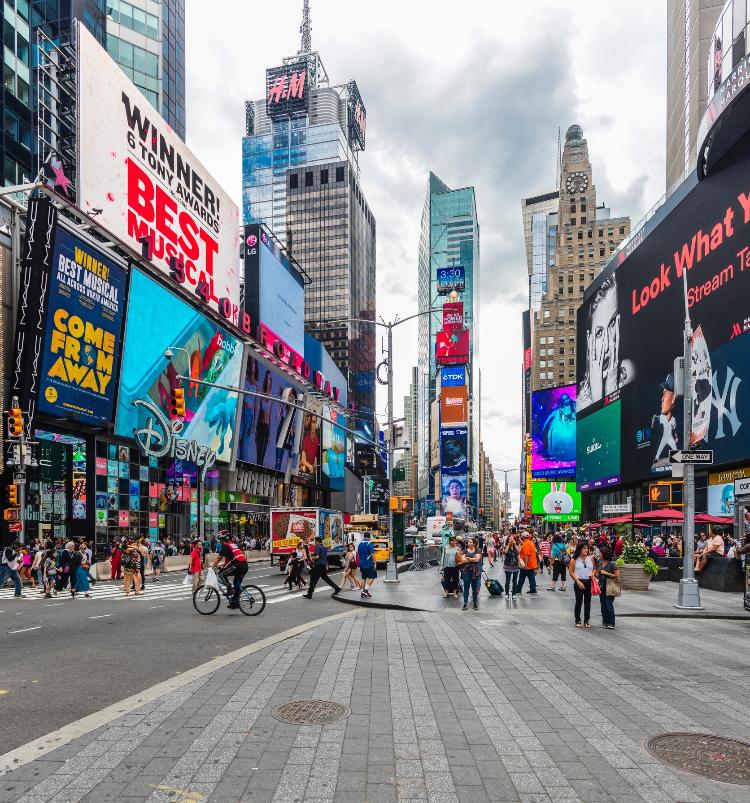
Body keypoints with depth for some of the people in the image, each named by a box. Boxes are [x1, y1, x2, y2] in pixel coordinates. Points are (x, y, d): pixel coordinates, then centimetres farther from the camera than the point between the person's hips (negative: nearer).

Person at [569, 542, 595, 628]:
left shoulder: (591, 559, 6)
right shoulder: (574, 560, -3)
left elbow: (594, 569, 18)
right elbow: (571, 572, -4)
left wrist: (593, 574, -4)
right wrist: (578, 582, -12)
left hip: (589, 582, 3)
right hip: (579, 583, -3)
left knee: (588, 602, 6)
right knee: (579, 602, 2)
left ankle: (586, 621, 16)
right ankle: (578, 621, 13)